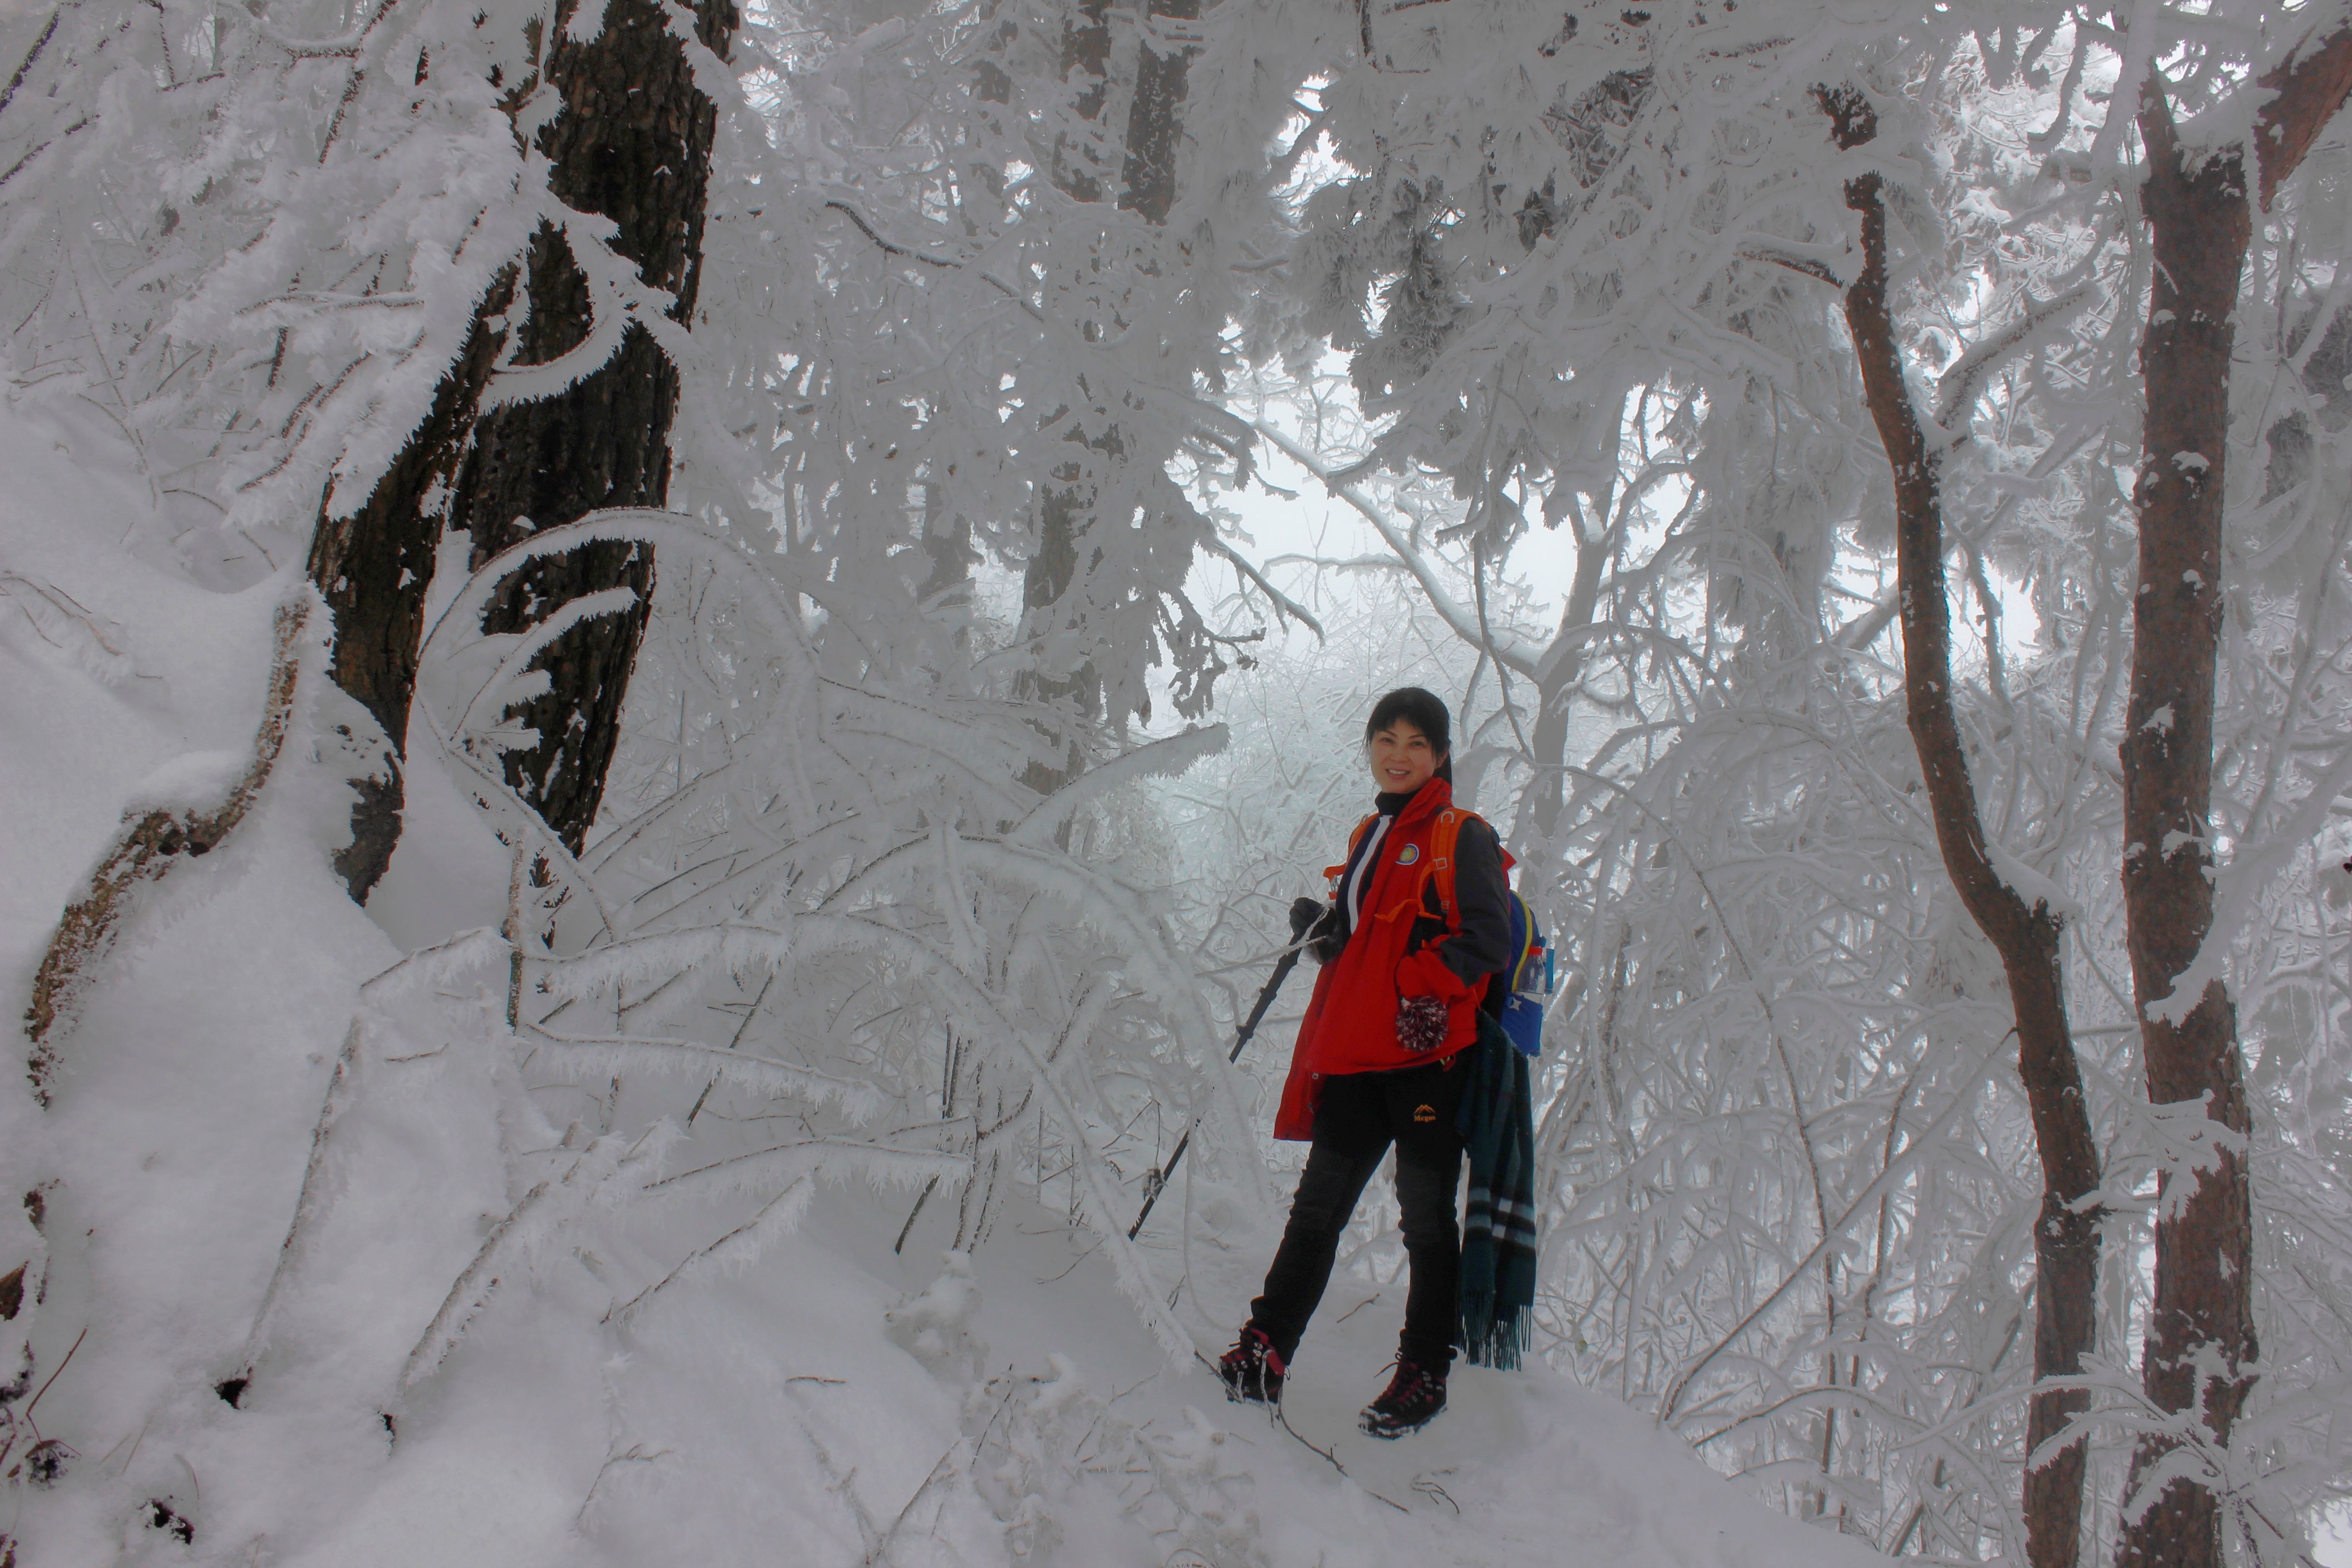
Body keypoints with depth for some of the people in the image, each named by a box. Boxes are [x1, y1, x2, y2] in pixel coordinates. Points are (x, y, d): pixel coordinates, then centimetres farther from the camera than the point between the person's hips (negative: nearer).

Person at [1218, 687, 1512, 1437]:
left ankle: (1424, 1376, 12)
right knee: (1318, 1206, 3)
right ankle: (1263, 1353, 3)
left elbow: (1490, 939, -10)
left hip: (1427, 1057, -6)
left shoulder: (1464, 837, -2)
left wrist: (1431, 984, -19)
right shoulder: (1370, 836, 19)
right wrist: (1327, 933, 8)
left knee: (1426, 1216, 3)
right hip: (1355, 1055, 6)